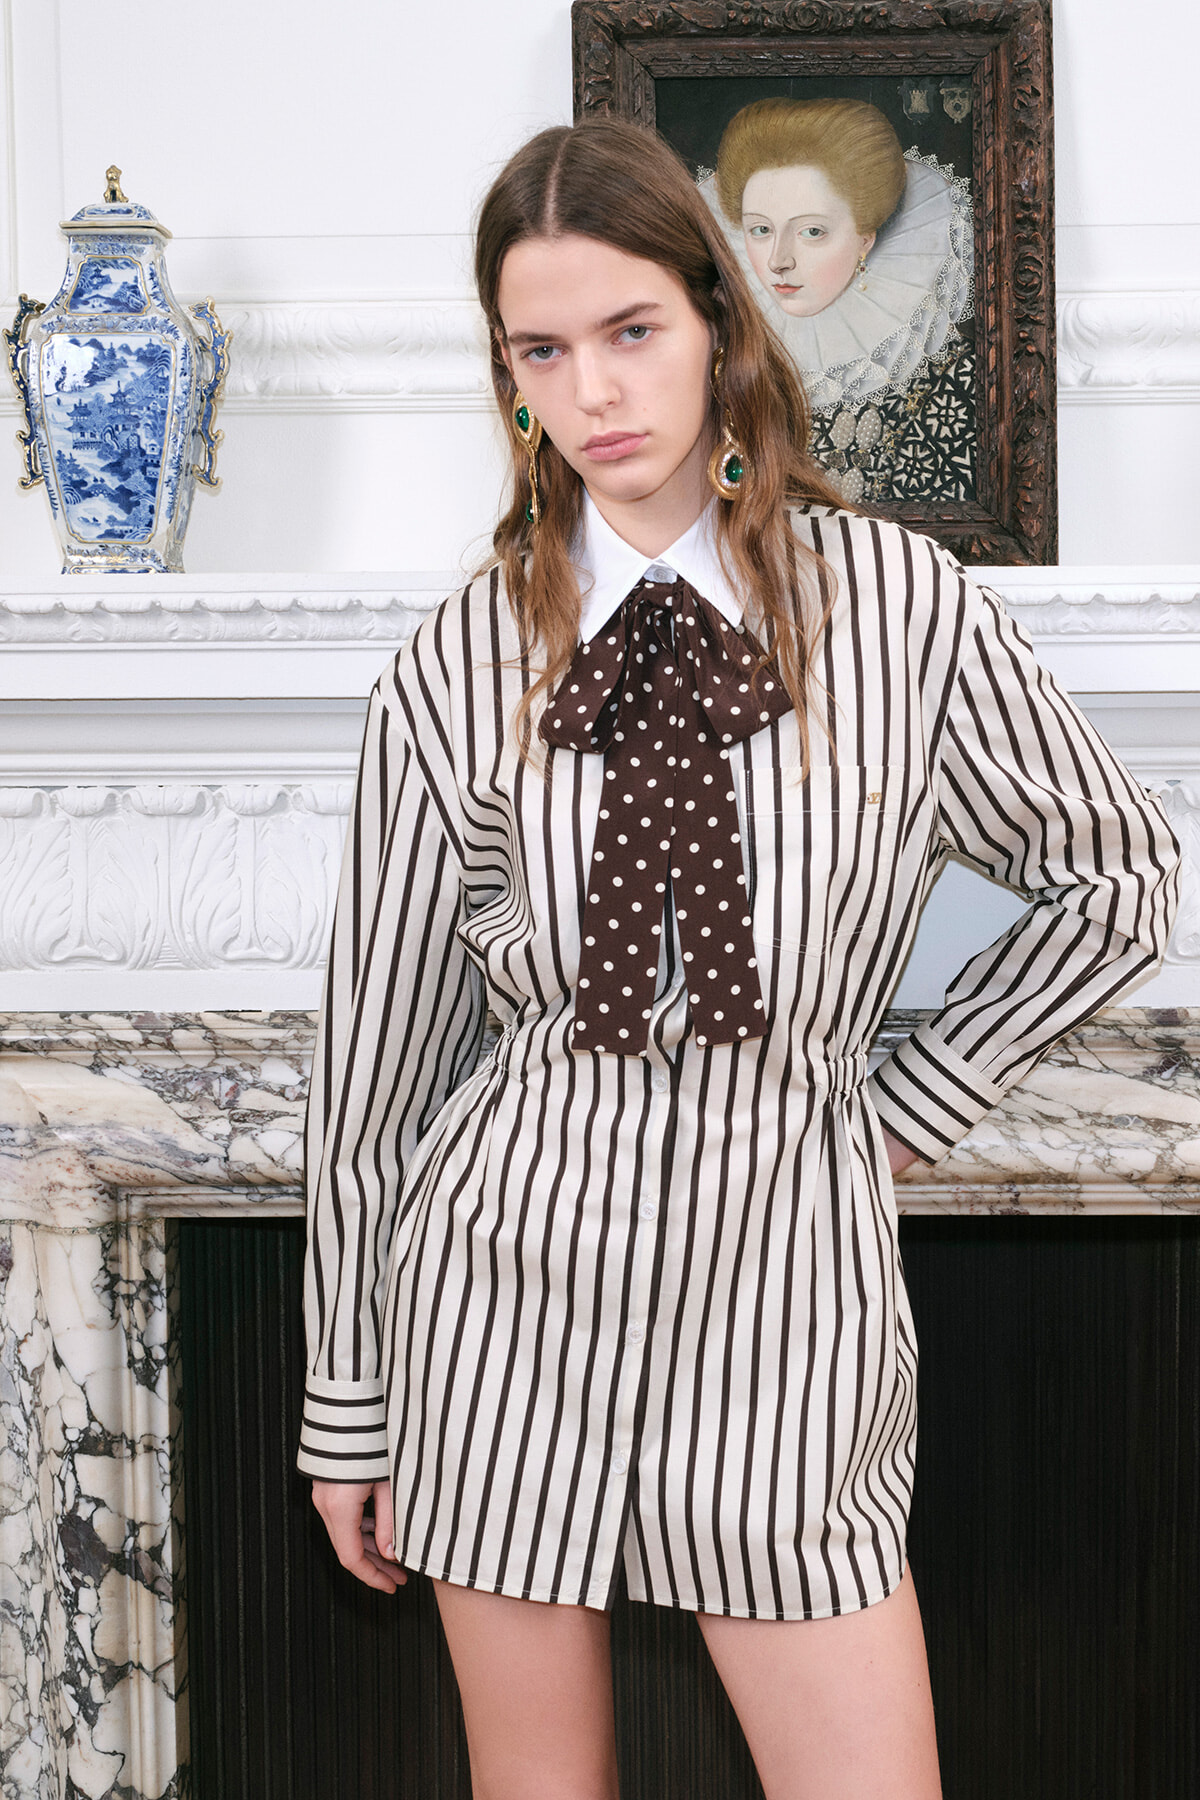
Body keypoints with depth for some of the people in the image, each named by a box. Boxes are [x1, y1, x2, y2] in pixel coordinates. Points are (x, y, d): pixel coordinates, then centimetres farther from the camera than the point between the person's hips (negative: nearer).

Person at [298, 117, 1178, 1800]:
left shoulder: (901, 607, -4)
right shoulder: (455, 670, -3)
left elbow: (1118, 879, 9)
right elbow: (378, 1040, 3)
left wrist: (914, 1100, 3)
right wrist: (348, 1401, 7)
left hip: (781, 1279, 0)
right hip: (510, 1281, 1)